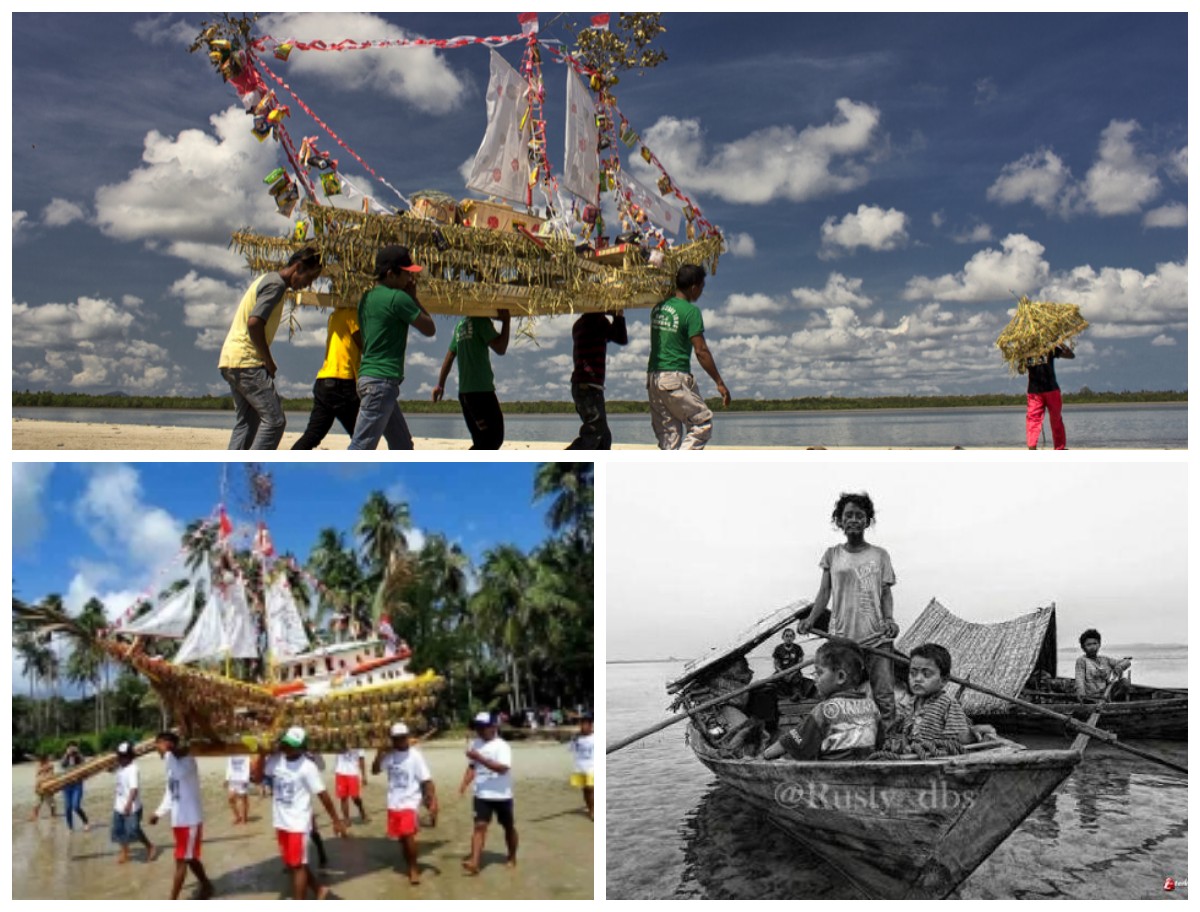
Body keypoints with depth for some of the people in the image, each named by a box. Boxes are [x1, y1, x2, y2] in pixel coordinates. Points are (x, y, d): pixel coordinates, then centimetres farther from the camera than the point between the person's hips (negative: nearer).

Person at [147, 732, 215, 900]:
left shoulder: (188, 761, -16)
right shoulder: (173, 765, 10)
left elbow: (178, 774, -39)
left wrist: (168, 753, -31)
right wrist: (158, 813, 11)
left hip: (190, 821, -9)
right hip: (179, 820, 9)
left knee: (181, 860, -4)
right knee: (190, 858, 19)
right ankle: (206, 886, 37)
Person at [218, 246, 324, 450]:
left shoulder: (266, 280, 21)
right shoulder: (276, 284, -11)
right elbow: (254, 323, -22)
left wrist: (265, 360, 14)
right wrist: (269, 362, -13)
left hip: (230, 360, 10)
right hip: (246, 361, -10)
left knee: (247, 421, 13)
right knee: (274, 420, -11)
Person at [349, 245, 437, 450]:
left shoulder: (367, 298, 14)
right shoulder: (398, 298, -12)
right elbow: (429, 329, -5)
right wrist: (413, 297, 6)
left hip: (368, 377, 10)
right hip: (382, 381, -10)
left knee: (402, 445, 17)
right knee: (361, 447, -11)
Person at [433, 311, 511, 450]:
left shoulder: (460, 325, 18)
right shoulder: (481, 321, -7)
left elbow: (449, 357, 22)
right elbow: (500, 348, -12)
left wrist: (440, 384, 26)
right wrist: (506, 321, -5)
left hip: (464, 391, 9)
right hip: (481, 390, -9)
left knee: (482, 442, 12)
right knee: (494, 438, -10)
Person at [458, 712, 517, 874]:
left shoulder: (502, 746, -16)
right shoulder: (475, 744, 4)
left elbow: (502, 768, -30)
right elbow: (472, 767, 14)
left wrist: (479, 757, -33)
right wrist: (464, 784, -2)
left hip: (502, 795, -4)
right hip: (482, 795, 4)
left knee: (509, 827, 12)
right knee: (479, 826, -10)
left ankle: (512, 857, 31)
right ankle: (475, 862, -18)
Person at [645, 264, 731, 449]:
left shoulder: (658, 307, 12)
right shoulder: (691, 311, -9)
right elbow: (701, 351, -12)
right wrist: (720, 383, -8)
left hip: (652, 376, 8)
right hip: (675, 378, -7)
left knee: (667, 433, 11)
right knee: (703, 423, 2)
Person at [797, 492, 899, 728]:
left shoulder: (880, 555, 7)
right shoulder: (832, 555, 9)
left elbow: (886, 593, 5)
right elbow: (824, 592, 6)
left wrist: (889, 619, -13)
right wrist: (810, 619, -9)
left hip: (876, 637, -1)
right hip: (841, 637, 1)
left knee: (883, 696, -2)